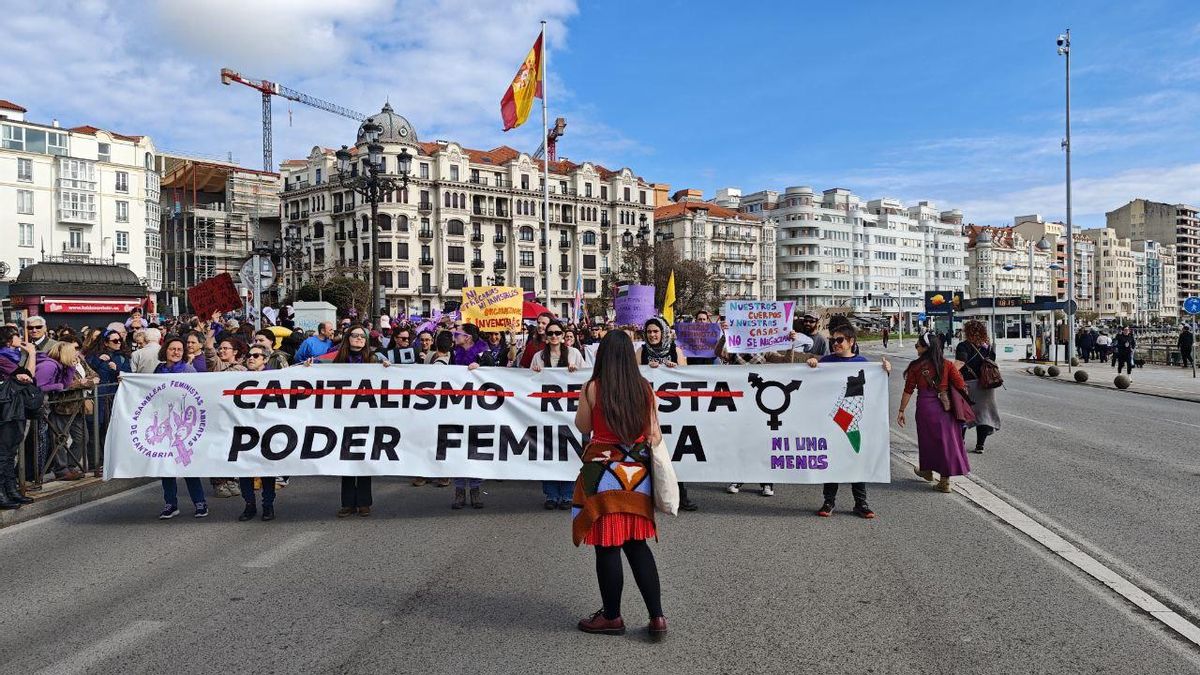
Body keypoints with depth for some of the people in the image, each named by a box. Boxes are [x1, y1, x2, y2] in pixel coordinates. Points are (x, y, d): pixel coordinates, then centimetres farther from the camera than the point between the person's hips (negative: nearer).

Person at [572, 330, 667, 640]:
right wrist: (650, 452, 17)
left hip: (604, 471, -5)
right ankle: (657, 617, 12)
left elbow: (583, 426, 2)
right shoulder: (645, 387, 2)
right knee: (637, 544, 14)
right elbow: (654, 433, 4)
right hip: (638, 473, 5)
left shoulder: (593, 388, -10)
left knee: (607, 546, 6)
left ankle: (612, 617, 17)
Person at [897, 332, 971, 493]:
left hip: (925, 407, -1)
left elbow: (908, 391, -3)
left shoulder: (916, 366, -6)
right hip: (945, 408, 1)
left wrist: (901, 410, 4)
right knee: (945, 439, 7)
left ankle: (927, 470, 36)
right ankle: (945, 481, 10)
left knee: (927, 438, 17)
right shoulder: (947, 365, -1)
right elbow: (961, 386, -6)